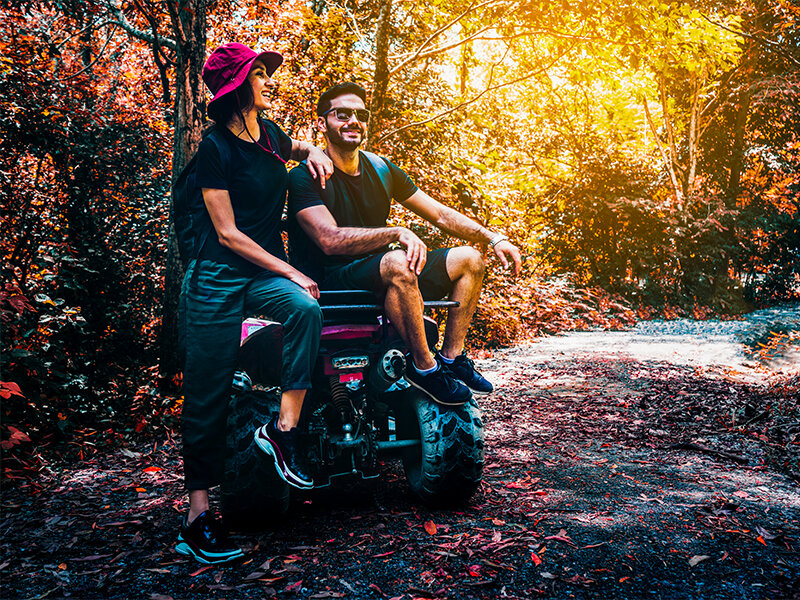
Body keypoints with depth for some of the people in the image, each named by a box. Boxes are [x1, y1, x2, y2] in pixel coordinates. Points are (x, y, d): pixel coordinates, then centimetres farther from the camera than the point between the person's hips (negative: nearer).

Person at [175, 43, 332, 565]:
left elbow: (300, 147, 36)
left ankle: (283, 428, -20)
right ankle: (198, 519, 5)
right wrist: (291, 272, -14)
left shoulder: (271, 134, 9)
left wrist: (313, 152, 12)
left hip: (265, 275, 5)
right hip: (219, 278, -5)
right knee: (209, 394, -4)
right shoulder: (216, 147, -9)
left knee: (307, 310, -30)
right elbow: (228, 233, -13)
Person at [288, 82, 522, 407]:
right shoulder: (305, 177, -10)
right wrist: (397, 232, -34)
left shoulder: (381, 169, 10)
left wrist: (493, 237, -1)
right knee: (398, 263, -37)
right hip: (330, 281, -7)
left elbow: (441, 215, 10)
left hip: (380, 274, 7)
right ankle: (424, 367, -20)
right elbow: (330, 240, -26)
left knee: (468, 259, -2)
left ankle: (451, 357, -2)